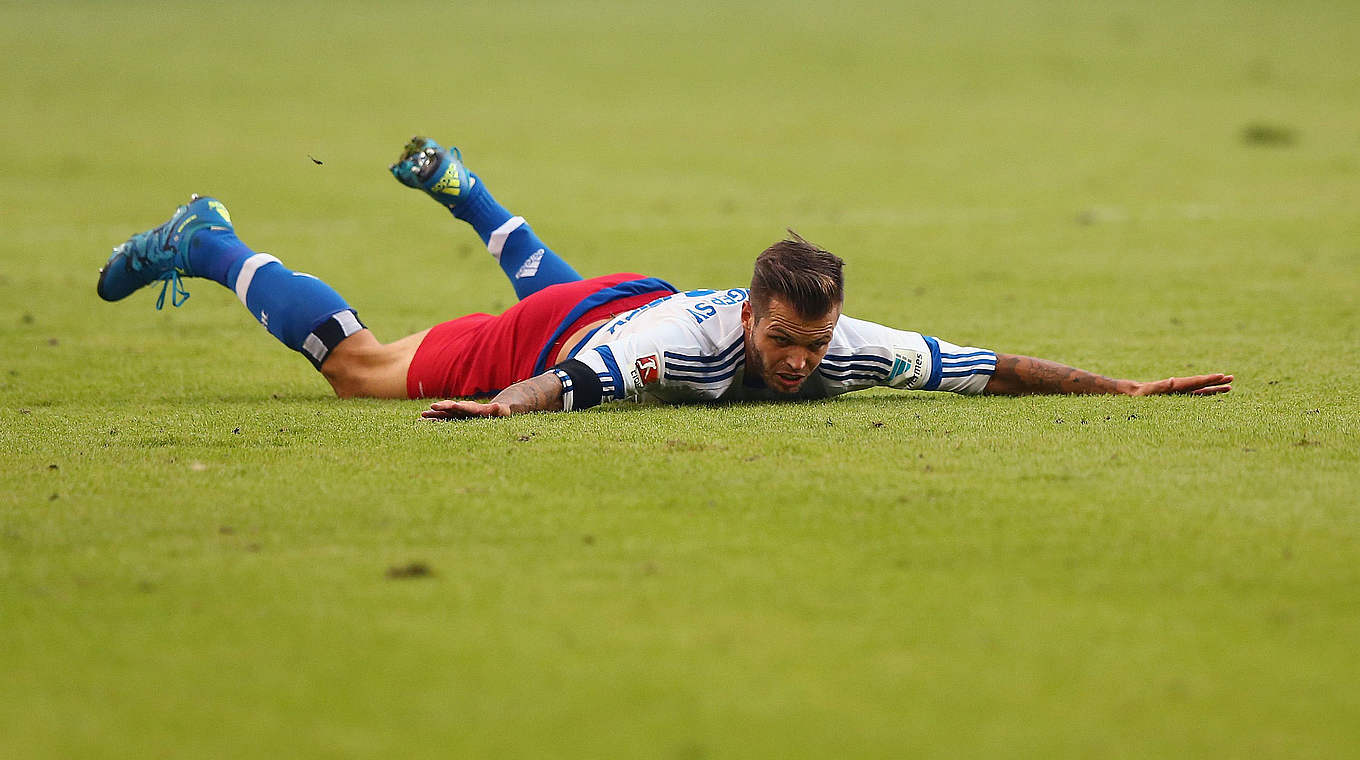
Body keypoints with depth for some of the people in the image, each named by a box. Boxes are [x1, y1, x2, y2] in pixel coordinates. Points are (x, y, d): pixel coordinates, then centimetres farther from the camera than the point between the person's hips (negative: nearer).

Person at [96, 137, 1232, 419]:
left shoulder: (854, 348, -32)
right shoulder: (692, 342, -47)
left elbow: (997, 367, -27)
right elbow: (562, 378, -57)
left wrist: (1132, 386, -30)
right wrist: (504, 408, -78)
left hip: (626, 300, 6)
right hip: (563, 334, -6)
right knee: (357, 362, 10)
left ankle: (455, 186, 66)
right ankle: (204, 243, 30)